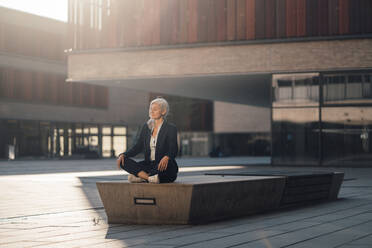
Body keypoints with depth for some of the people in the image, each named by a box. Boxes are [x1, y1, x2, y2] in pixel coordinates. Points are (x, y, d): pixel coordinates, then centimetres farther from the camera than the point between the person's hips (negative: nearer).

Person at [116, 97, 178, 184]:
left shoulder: (171, 128, -4)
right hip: (149, 165, 5)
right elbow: (138, 147, 11)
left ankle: (141, 177, -26)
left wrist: (166, 157, -39)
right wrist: (123, 155, -8)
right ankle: (150, 178, -30)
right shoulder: (146, 127, 13)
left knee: (168, 163, -40)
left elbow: (174, 150, -15)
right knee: (124, 161, -16)